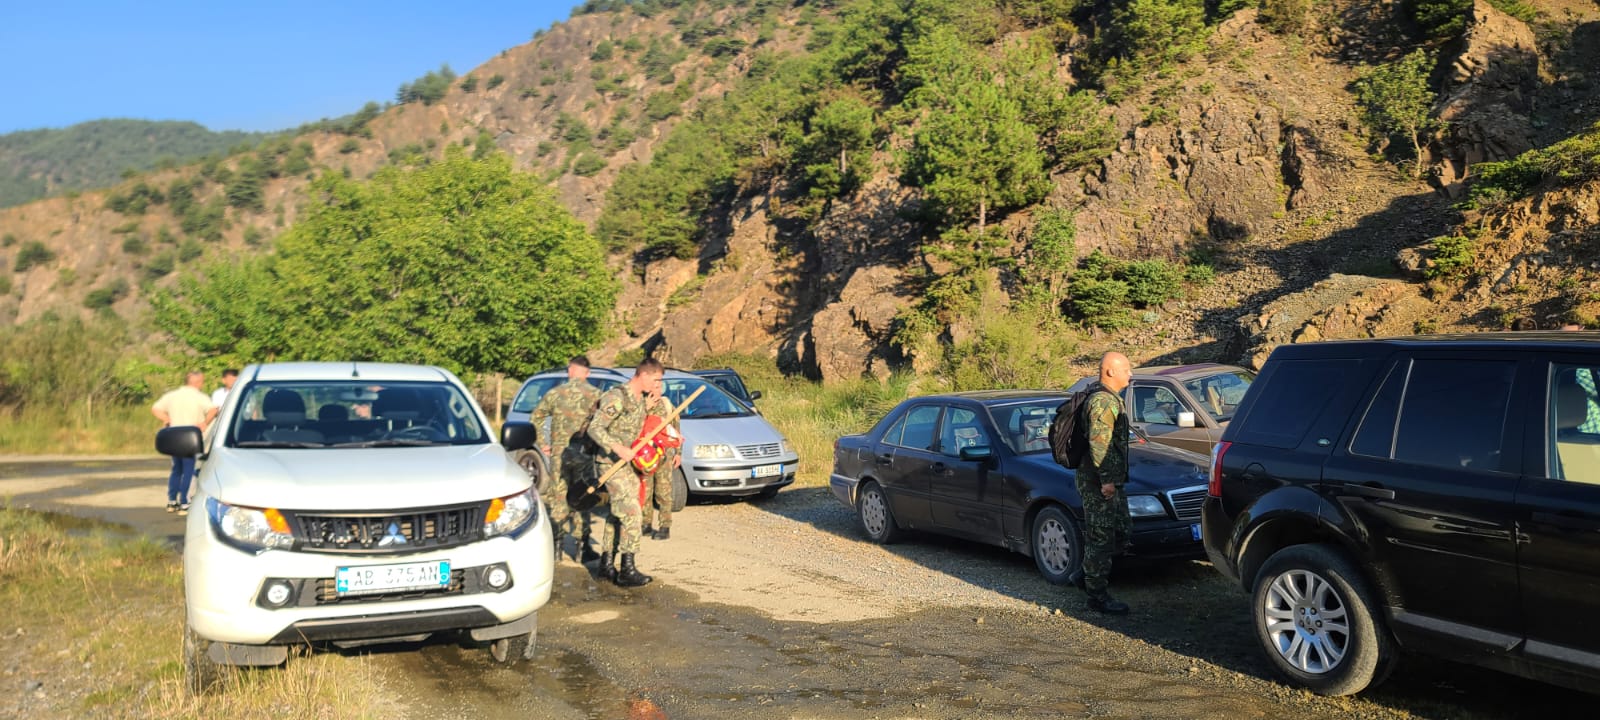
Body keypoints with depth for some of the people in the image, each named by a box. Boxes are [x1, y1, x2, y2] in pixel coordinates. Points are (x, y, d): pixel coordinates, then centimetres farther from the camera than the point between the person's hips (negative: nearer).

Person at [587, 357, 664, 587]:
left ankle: (606, 564, 22)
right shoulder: (617, 397, -19)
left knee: (617, 515, 13)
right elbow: (595, 429, -22)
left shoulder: (640, 399, 9)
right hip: (612, 463, -9)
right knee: (631, 514, -12)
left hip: (629, 462, 9)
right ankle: (627, 571, -8)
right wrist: (618, 449, -32)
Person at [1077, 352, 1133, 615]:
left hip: (1111, 482, 11)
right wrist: (1107, 480, -25)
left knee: (1122, 531, 16)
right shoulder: (1102, 401, -17)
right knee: (1101, 537, -3)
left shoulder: (1110, 399, 17)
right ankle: (1097, 595, 5)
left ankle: (1090, 576, 27)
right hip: (1100, 484, -11)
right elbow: (1098, 443, -25)